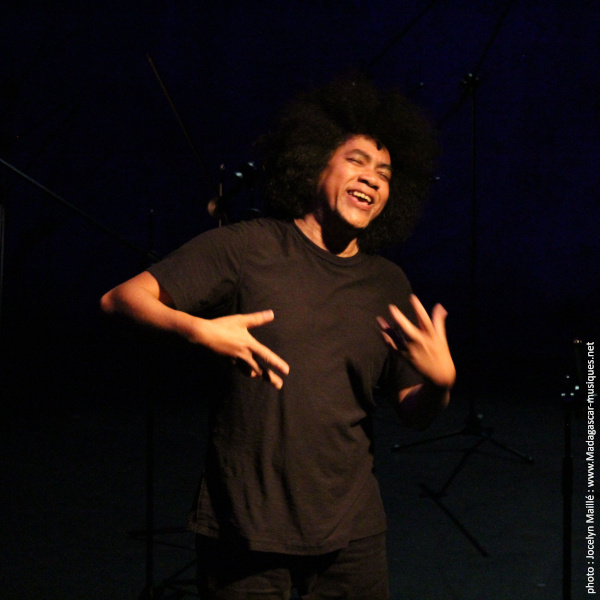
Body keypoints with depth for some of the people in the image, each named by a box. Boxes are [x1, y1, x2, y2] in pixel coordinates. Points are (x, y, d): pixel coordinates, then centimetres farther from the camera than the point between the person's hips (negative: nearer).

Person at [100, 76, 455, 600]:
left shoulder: (388, 285, 8)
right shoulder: (248, 247, -4)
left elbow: (415, 414, 11)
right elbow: (122, 298, -6)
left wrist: (440, 381, -11)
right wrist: (199, 329, -22)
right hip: (243, 523, -3)